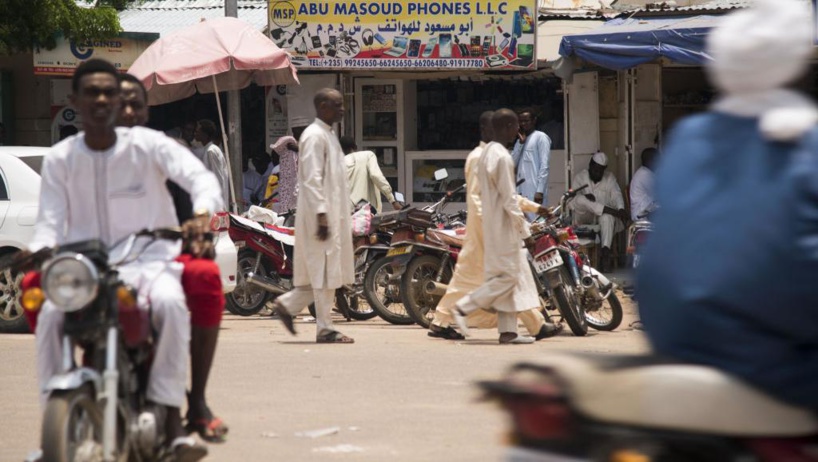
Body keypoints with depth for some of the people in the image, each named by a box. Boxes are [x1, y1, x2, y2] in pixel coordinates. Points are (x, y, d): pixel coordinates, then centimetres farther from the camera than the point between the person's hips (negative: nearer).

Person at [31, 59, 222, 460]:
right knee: (50, 313, -29)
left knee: (170, 303, -35)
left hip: (147, 261, -2)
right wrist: (38, 250, -20)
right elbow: (51, 221, 4)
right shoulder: (60, 159, 8)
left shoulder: (148, 145, 1)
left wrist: (201, 215, -34)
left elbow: (200, 178, -11)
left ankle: (172, 426, -32)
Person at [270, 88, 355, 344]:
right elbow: (312, 179, -19)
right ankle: (325, 329, -1)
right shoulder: (314, 136, -13)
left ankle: (287, 304, 19)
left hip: (333, 215, 10)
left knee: (330, 273, 11)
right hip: (321, 215, -10)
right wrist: (321, 215, -23)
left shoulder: (329, 135, 18)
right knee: (325, 273, -5)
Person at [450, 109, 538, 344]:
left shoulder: (487, 153, 12)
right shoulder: (502, 157, -19)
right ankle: (463, 308, -6)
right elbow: (508, 200, -20)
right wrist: (525, 231, -14)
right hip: (504, 227, -10)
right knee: (508, 276, -5)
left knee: (510, 276, 11)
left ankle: (508, 330, 11)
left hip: (492, 225, 10)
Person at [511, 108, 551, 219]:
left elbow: (544, 166, -8)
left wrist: (540, 191, -16)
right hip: (521, 190, 7)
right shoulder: (520, 140, 21)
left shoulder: (541, 137, -1)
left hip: (534, 190, -7)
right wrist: (520, 143, 3)